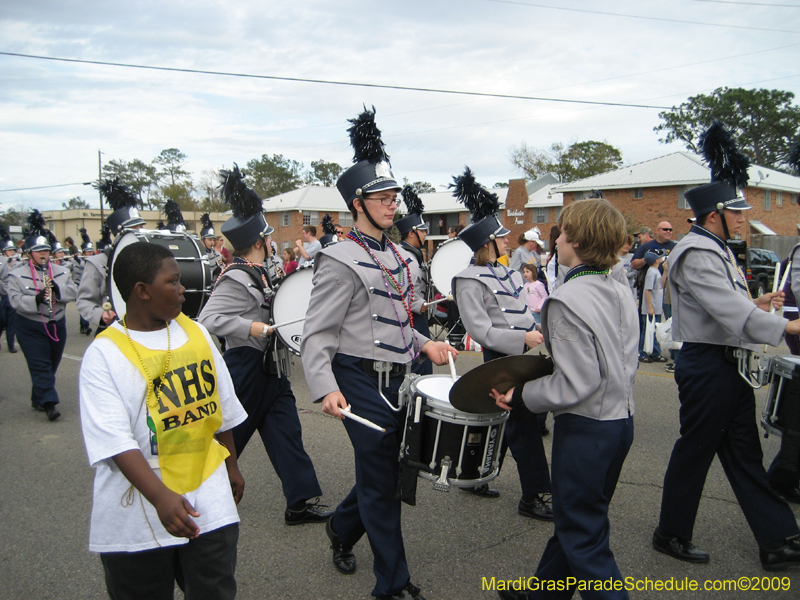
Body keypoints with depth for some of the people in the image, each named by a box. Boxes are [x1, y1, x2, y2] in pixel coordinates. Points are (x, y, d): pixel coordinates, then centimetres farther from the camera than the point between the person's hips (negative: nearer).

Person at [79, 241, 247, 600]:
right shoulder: (104, 354, -11)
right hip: (136, 514, -3)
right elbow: (115, 441, -21)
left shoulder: (195, 332, 4)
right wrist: (160, 497, -31)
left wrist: (231, 466, 21)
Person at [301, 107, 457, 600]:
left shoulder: (398, 256, 11)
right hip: (363, 382, -8)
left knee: (389, 470, 20)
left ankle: (342, 529, 47)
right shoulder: (341, 261, -14)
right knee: (381, 481, 3)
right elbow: (317, 335, -16)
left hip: (398, 379, 8)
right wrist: (326, 389, -29)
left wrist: (424, 345, 6)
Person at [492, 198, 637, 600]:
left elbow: (576, 384, -25)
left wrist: (521, 395, -13)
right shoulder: (620, 292, 5)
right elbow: (622, 364, 12)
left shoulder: (567, 300, -21)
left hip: (585, 429, -9)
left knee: (583, 536, 6)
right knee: (573, 518, 23)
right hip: (620, 419, 9)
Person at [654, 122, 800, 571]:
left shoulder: (718, 250, 16)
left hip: (729, 364, 10)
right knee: (696, 450, 3)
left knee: (745, 453, 14)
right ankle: (672, 534, 19)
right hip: (707, 365, -10)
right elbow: (728, 309, -27)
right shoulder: (697, 253, -17)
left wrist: (754, 303, 6)